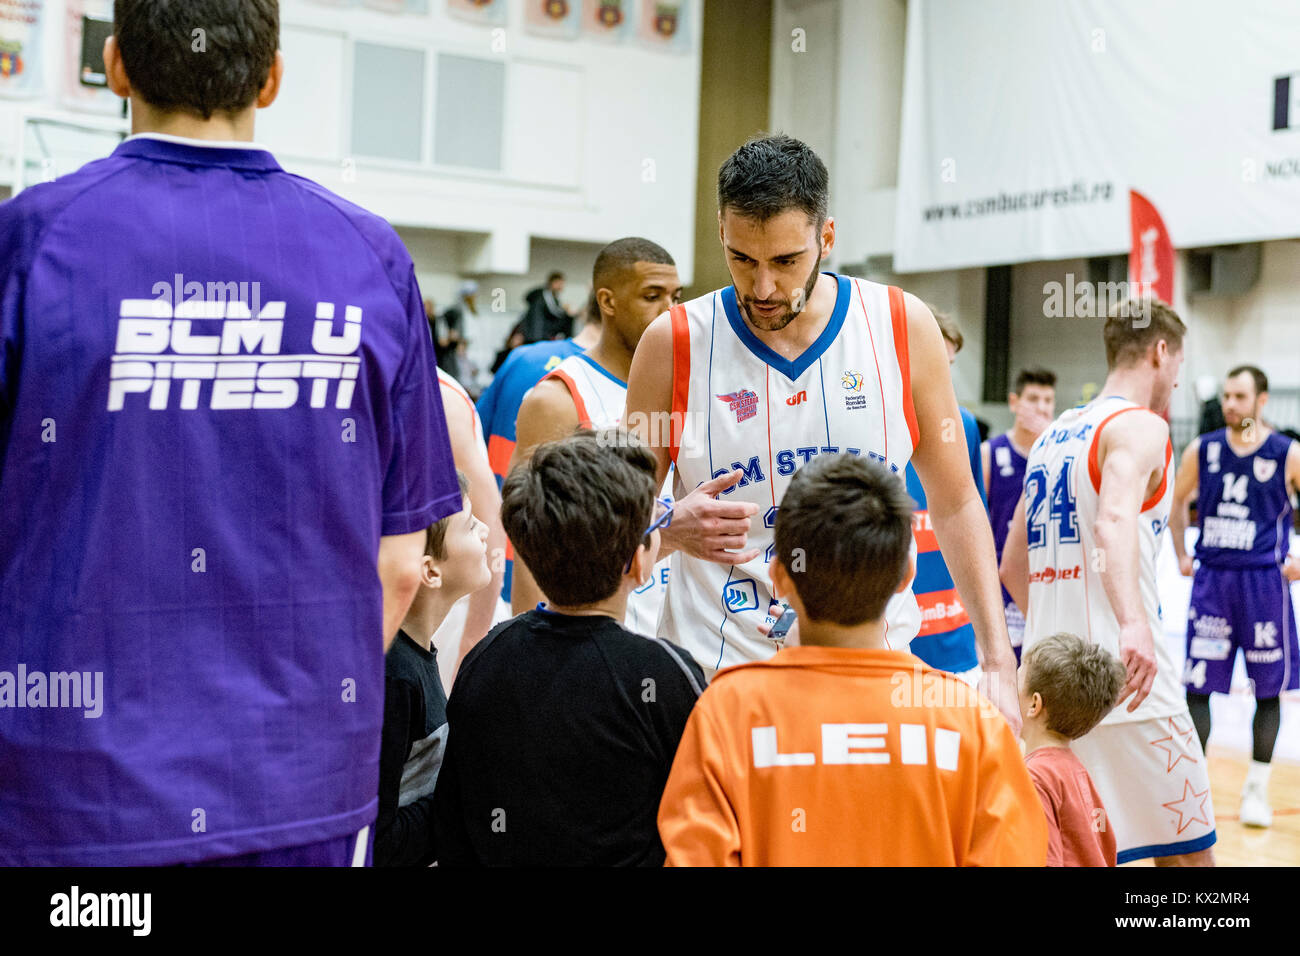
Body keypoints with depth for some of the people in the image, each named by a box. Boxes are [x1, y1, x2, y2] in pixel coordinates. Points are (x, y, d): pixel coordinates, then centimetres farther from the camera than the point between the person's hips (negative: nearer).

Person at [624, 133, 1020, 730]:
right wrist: (674, 529, -17)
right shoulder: (674, 344, -3)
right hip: (716, 672, -1)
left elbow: (955, 503, 8)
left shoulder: (903, 328, 0)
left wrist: (998, 662, 3)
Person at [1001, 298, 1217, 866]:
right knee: (1186, 854, 2)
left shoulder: (1052, 436, 18)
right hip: (1124, 686, -8)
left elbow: (1012, 568, 24)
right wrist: (1134, 623, -41)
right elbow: (1115, 520, -27)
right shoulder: (1139, 425, -6)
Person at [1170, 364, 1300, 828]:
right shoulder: (1202, 450, 3)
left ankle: (1256, 790, 18)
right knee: (1197, 688, -1)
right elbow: (1177, 502, 17)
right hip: (1210, 578, 2)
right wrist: (1181, 556, 9)